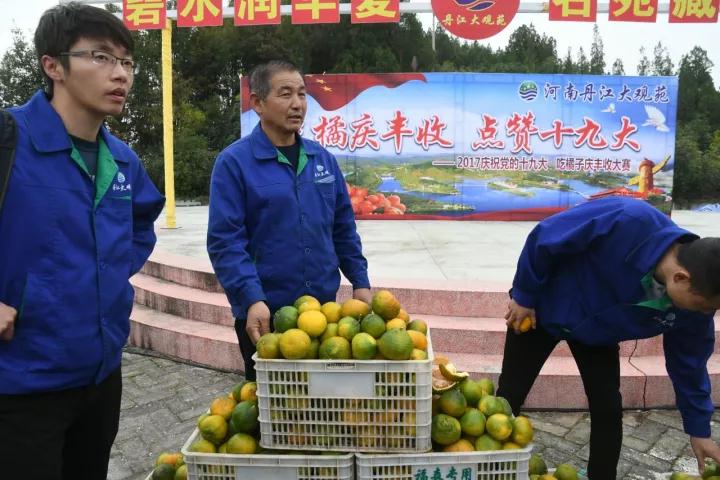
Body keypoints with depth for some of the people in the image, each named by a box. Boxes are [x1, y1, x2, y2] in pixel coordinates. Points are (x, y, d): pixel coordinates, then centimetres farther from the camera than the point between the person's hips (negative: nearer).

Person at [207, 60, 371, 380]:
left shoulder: (322, 158, 6)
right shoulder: (233, 162, -9)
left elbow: (343, 227, 11)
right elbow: (224, 241, -15)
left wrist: (360, 281, 5)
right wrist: (251, 299, -24)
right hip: (263, 312, -4)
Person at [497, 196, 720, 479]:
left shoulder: (695, 300, -20)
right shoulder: (628, 222, -41)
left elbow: (688, 364, -2)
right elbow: (544, 239, -29)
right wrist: (524, 296, -18)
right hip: (543, 309, -4)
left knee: (608, 409, 2)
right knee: (508, 400, 3)